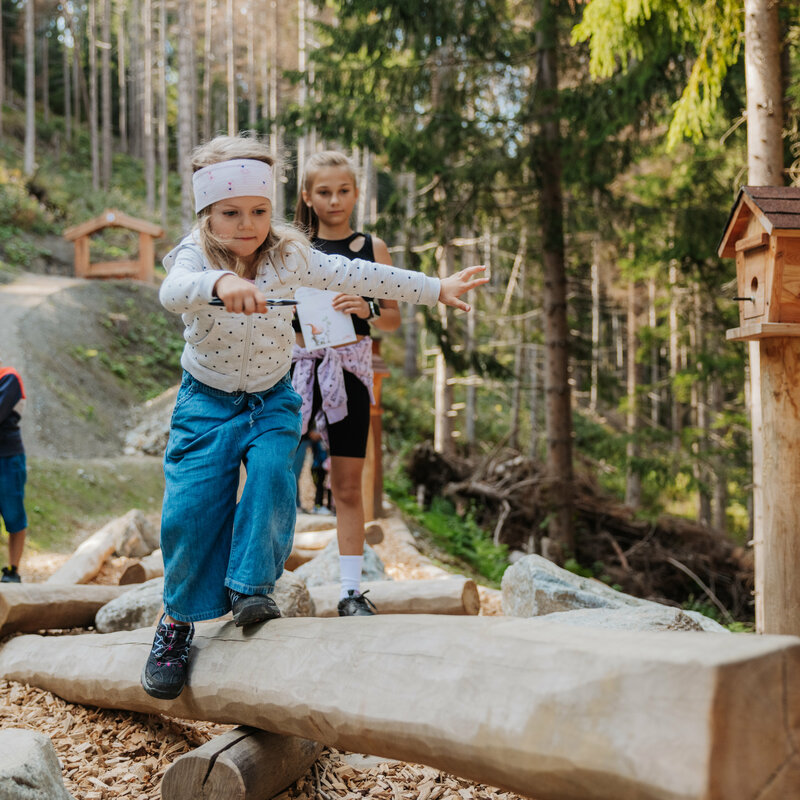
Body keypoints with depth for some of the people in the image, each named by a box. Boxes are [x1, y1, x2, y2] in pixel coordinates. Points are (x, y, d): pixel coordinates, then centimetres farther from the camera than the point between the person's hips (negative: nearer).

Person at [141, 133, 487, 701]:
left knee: (271, 475, -24)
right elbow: (174, 291, -42)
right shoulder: (195, 258, -18)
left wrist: (436, 289, 0)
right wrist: (221, 283, -65)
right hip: (207, 401, -2)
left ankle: (252, 587, -9)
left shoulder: (289, 257, -8)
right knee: (193, 503, -10)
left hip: (272, 399, 2)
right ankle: (179, 619, 6)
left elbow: (357, 276, -2)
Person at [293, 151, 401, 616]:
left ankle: (351, 591, 10)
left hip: (350, 366, 0)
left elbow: (394, 318, 7)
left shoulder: (372, 247, 7)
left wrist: (367, 310, -13)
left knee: (348, 485, 4)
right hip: (299, 363, 0)